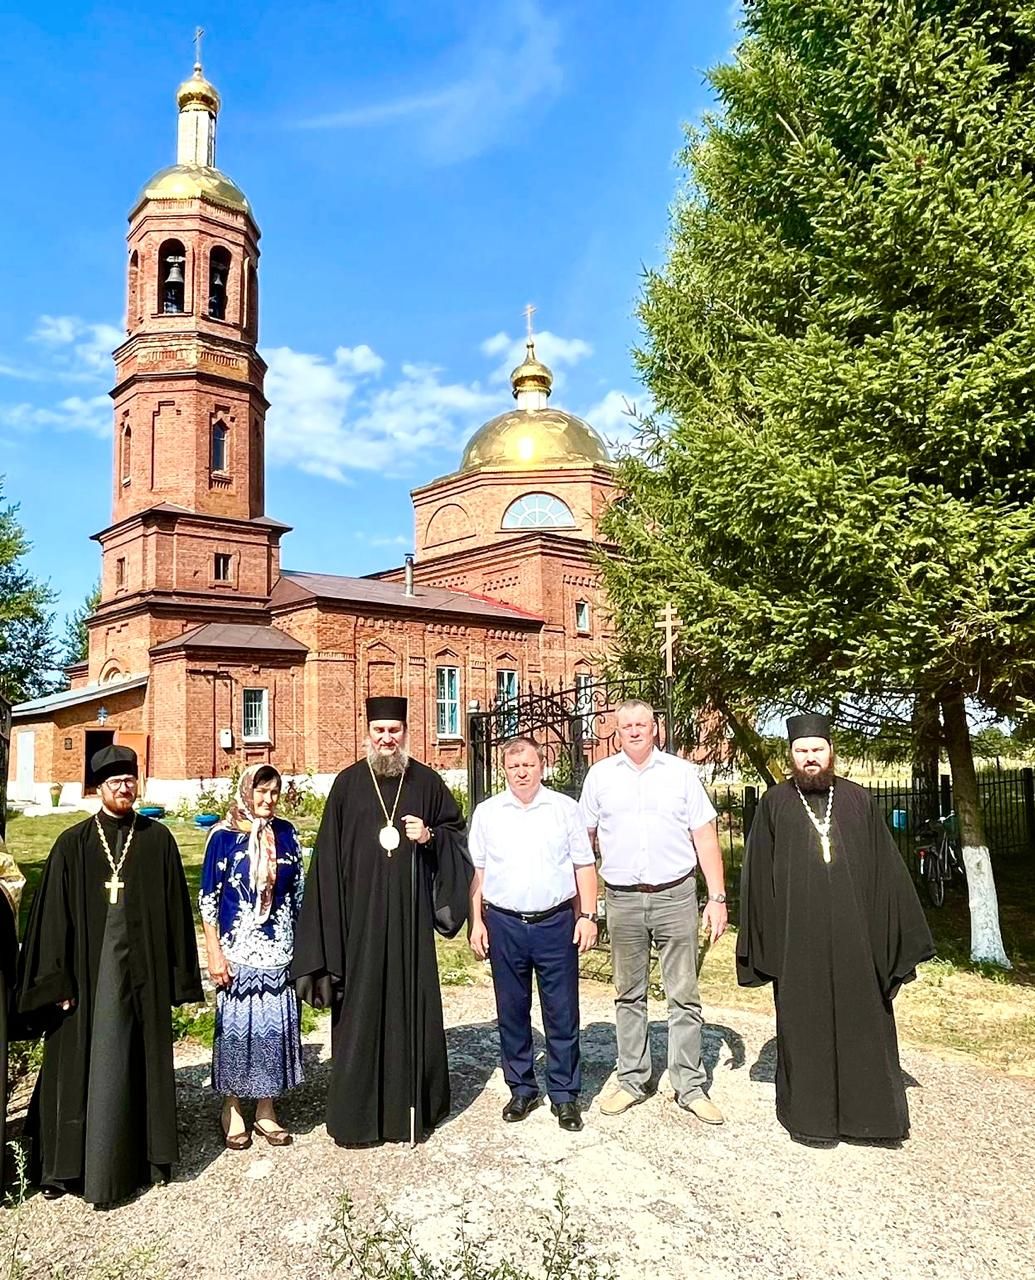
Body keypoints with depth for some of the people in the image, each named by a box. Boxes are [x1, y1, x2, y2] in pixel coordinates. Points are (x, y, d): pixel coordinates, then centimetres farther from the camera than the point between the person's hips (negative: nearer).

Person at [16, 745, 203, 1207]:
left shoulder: (157, 840, 1)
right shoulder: (72, 844, -1)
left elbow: (176, 911, 4)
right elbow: (53, 917, 0)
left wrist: (179, 978, 2)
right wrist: (57, 982, -5)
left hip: (142, 974, 1)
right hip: (88, 974, -1)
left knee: (139, 1064, 10)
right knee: (81, 1067, 6)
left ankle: (142, 1157, 25)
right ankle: (66, 1166, 23)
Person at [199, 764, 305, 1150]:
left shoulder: (286, 833, 4)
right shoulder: (224, 835, -6)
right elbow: (207, 898, -5)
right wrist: (214, 953, -8)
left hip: (278, 951, 3)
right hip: (238, 951, -3)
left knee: (276, 1026, 7)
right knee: (236, 1026, 5)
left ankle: (266, 1110, 22)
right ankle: (232, 1109, 24)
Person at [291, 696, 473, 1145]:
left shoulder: (426, 781, 4)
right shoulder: (347, 783, 1)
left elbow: (456, 832, 13)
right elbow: (329, 855, 2)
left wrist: (430, 836, -8)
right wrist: (331, 920, -2)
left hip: (410, 915, 1)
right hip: (360, 915, -1)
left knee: (413, 1005, 7)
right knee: (359, 1009, 3)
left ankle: (412, 1106, 21)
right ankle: (355, 1113, 15)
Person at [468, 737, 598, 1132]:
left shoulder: (565, 808, 3)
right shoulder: (486, 813, 6)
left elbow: (584, 866, 4)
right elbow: (475, 872, 7)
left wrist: (588, 916, -2)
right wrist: (476, 922, 2)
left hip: (556, 923, -1)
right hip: (504, 925, 1)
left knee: (562, 1013, 4)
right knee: (512, 1013, 11)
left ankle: (564, 1095, 17)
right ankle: (521, 1089, 26)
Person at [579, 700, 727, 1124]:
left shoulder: (682, 773, 3)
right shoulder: (600, 776, 5)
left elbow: (705, 838, 3)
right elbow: (584, 840, 9)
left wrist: (718, 898, -3)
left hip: (675, 897, -1)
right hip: (622, 899, 1)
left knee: (684, 995, 4)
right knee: (628, 995, 11)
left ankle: (690, 1086, 15)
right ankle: (632, 1080, 24)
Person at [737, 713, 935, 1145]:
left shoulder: (858, 801, 5)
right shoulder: (774, 805, 2)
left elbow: (887, 868, 7)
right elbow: (756, 875, 3)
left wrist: (901, 938, 4)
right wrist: (760, 942, 1)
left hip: (854, 935, 1)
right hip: (797, 940, -1)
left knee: (862, 1021, 8)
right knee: (804, 1024, 7)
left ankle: (868, 1110, 24)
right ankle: (809, 1113, 21)